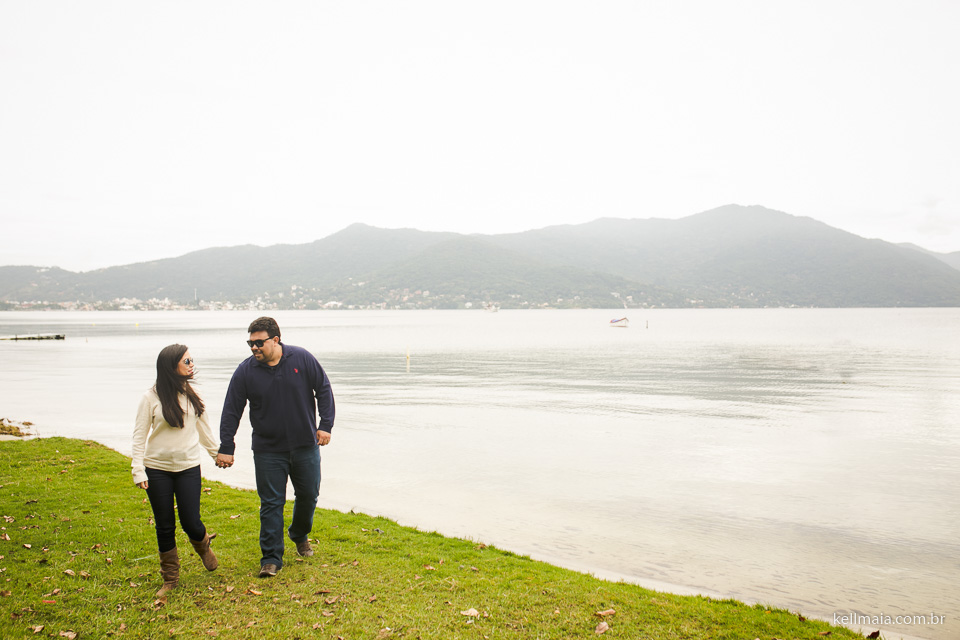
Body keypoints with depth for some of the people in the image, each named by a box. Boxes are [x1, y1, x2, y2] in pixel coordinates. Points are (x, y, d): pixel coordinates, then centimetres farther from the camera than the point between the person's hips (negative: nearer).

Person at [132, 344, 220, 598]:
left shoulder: (192, 395, 2)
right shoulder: (151, 398, -8)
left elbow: (203, 428, 15)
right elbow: (139, 435, -4)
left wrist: (217, 453, 22)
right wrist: (138, 470, -10)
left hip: (188, 468, 2)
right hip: (157, 470, -1)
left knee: (190, 522, -2)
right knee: (165, 526, 6)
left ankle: (203, 545, 34)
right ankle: (170, 579, 24)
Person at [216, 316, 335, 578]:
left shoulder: (303, 359, -8)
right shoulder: (245, 371, -7)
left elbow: (324, 390, 1)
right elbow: (231, 412, -2)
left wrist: (325, 425, -5)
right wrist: (226, 448, -4)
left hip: (305, 446, 1)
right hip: (268, 451, -1)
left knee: (308, 495, 13)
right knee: (271, 503, 0)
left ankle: (300, 535, 41)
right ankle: (271, 559, 11)